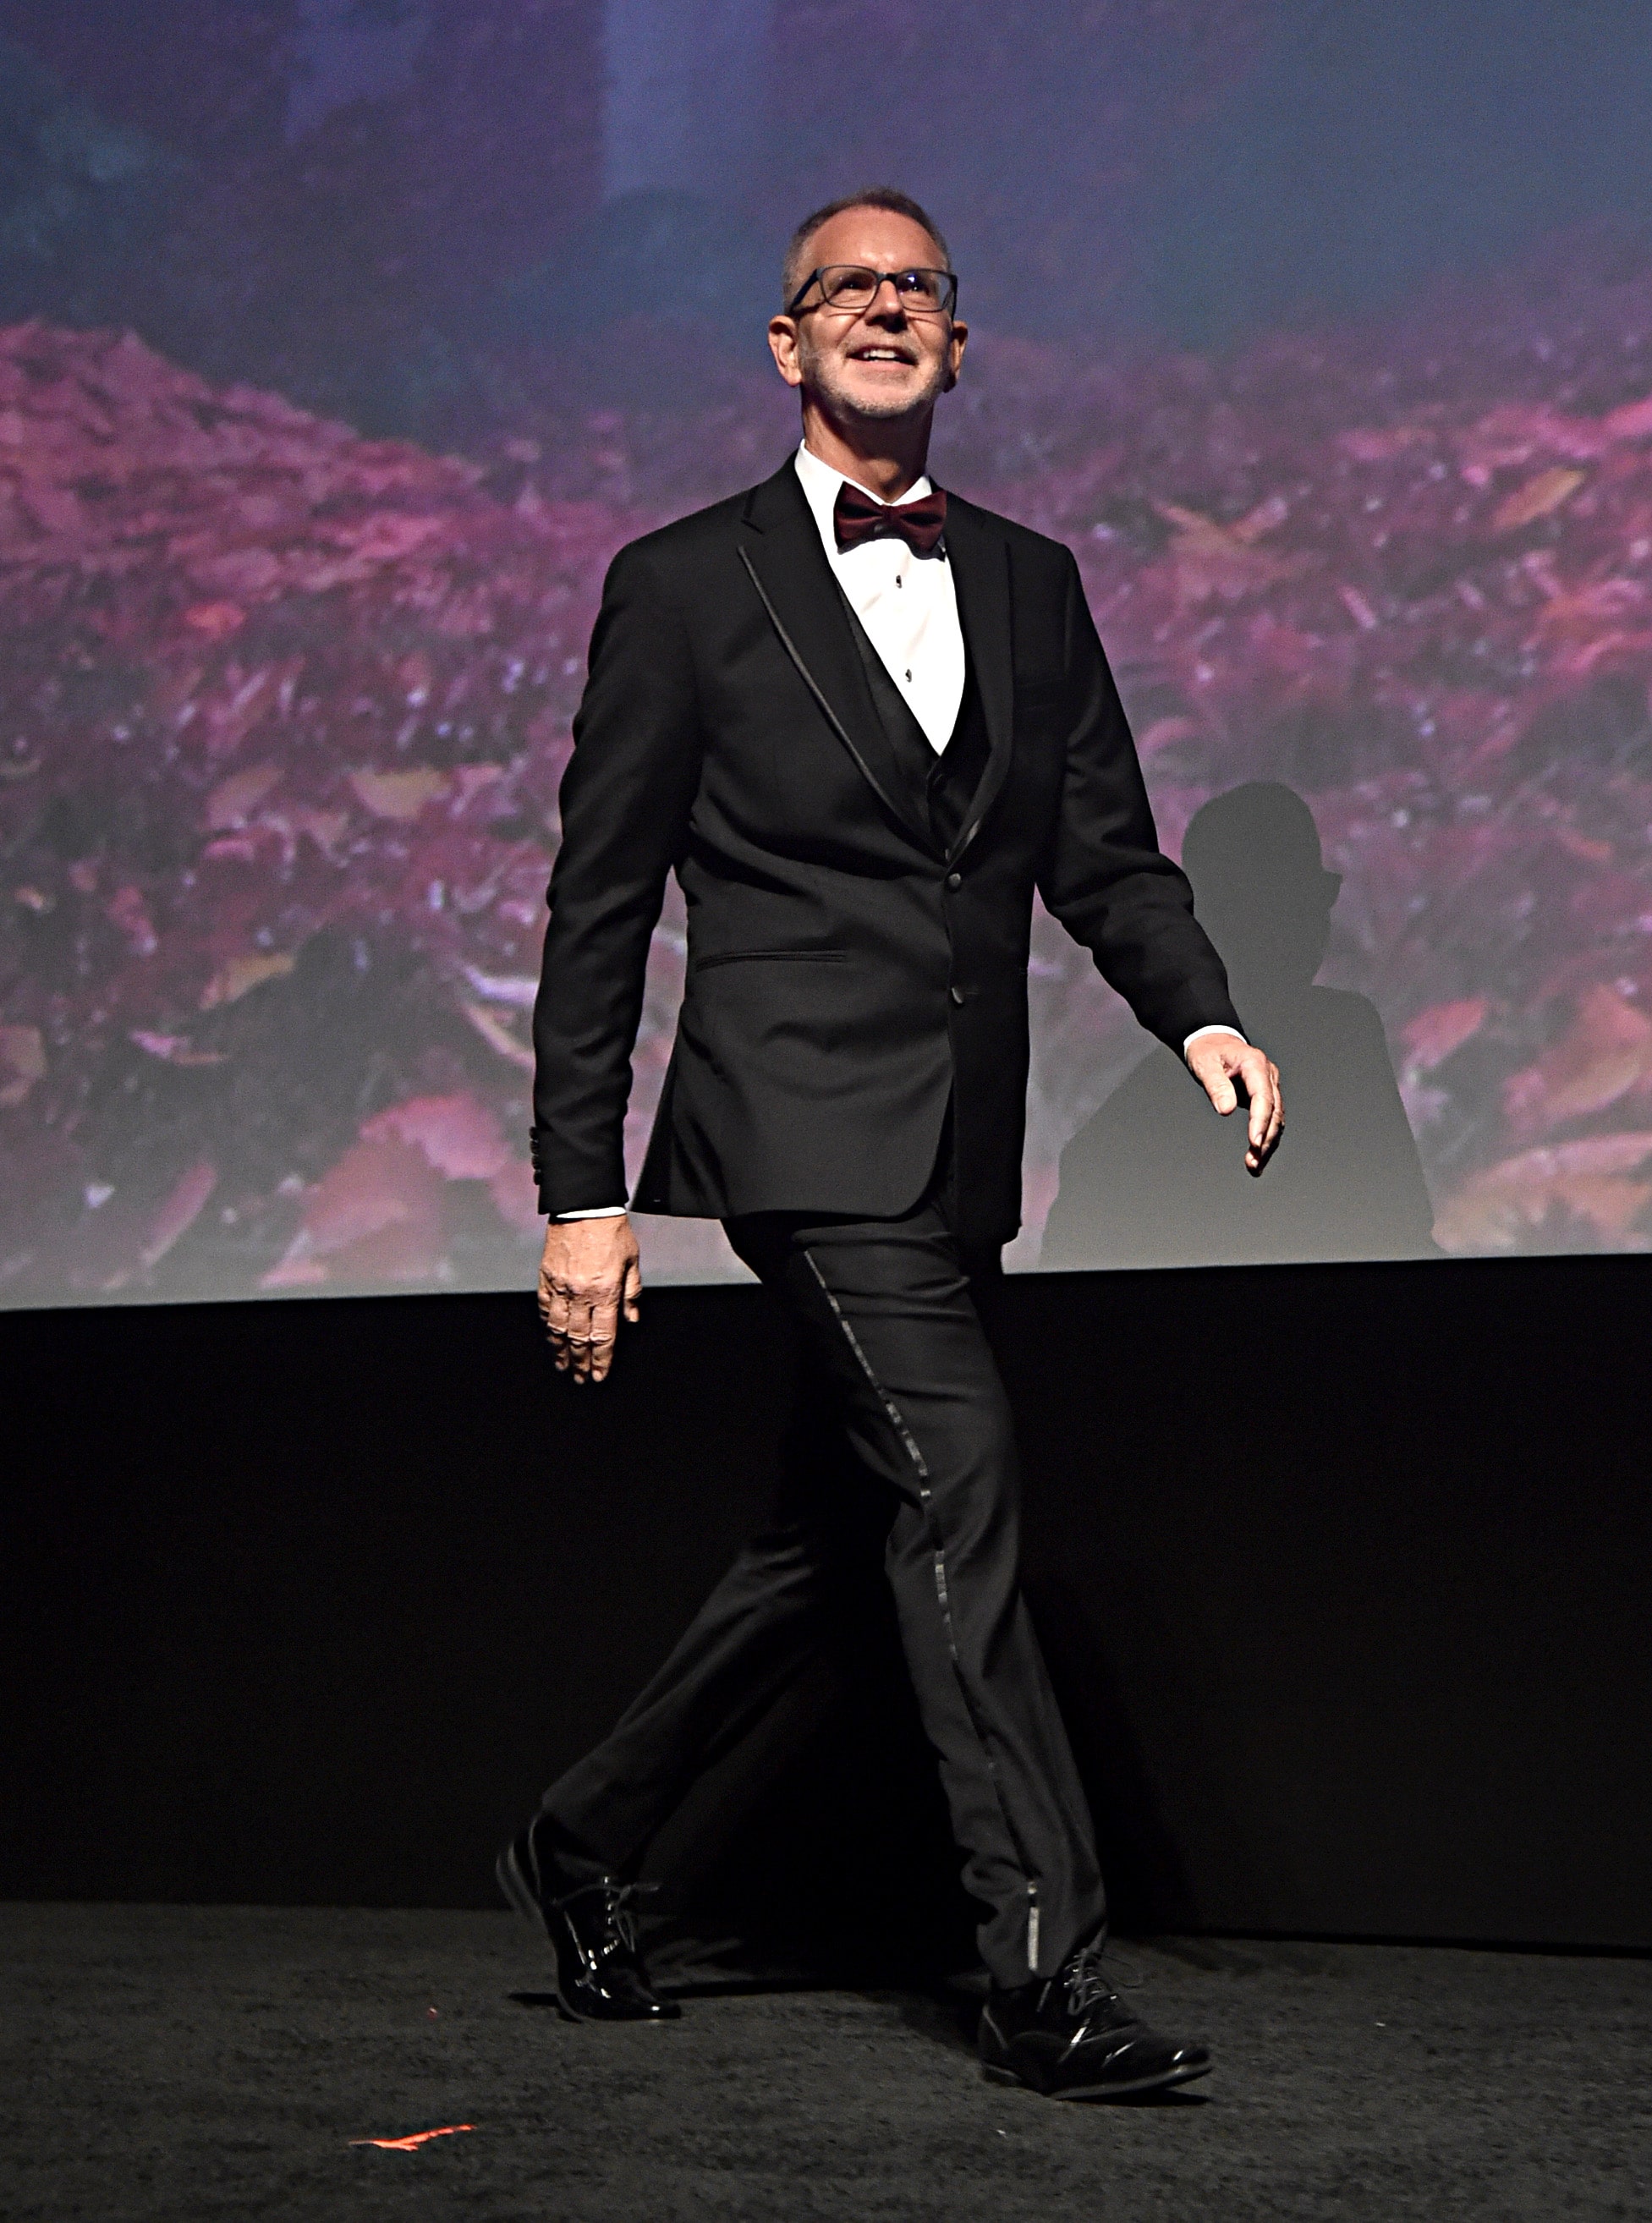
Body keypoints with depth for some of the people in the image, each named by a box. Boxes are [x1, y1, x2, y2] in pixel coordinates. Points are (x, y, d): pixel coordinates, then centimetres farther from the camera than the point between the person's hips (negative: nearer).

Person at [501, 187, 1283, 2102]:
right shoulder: (684, 584, 3)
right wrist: (577, 1193, -4)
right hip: (803, 1124, -6)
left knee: (829, 1533, 12)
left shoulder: (1031, 586, 16)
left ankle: (583, 1844, 31)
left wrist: (1202, 1014, -8)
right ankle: (1049, 1981, -16)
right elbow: (598, 907, 1)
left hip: (953, 1149, 6)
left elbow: (1105, 858, 14)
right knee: (957, 1483, -17)